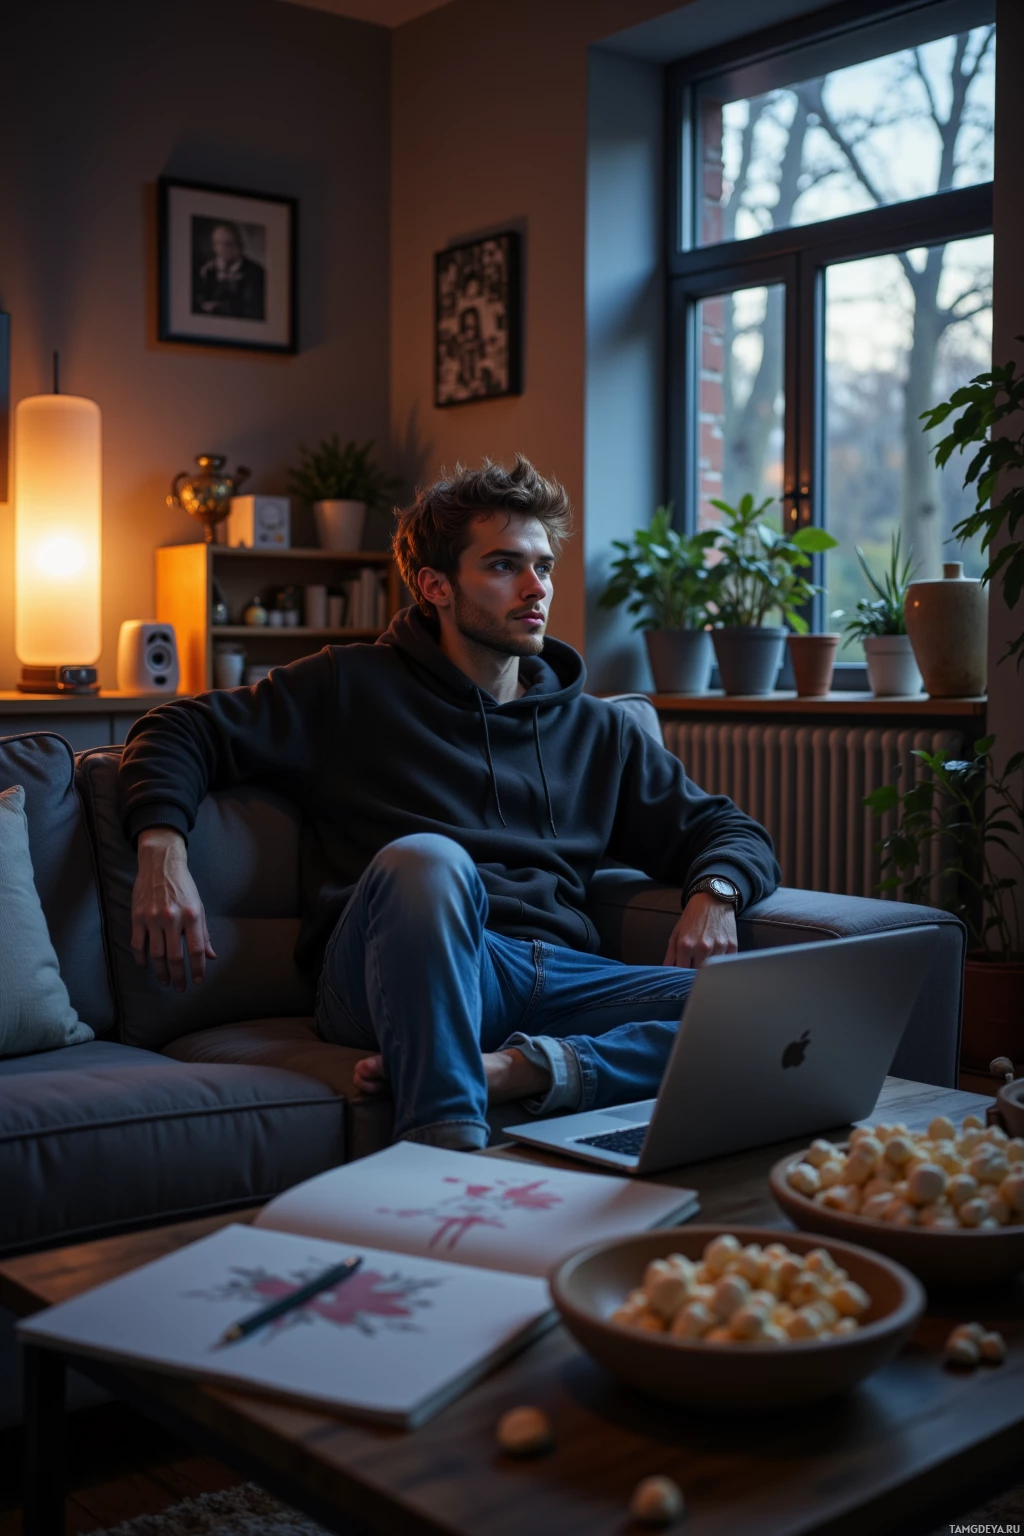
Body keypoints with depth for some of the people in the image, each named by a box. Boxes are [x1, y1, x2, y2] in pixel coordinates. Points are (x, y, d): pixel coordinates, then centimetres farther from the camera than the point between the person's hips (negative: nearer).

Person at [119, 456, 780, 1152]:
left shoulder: (599, 731, 26)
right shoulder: (354, 688, 15)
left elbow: (731, 831, 26)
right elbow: (179, 731, 12)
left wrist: (713, 893, 1)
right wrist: (163, 852, -8)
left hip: (557, 978, 4)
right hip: (408, 980, -3)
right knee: (424, 857, -38)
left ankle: (515, 1069, -38)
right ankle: (448, 1142, -42)